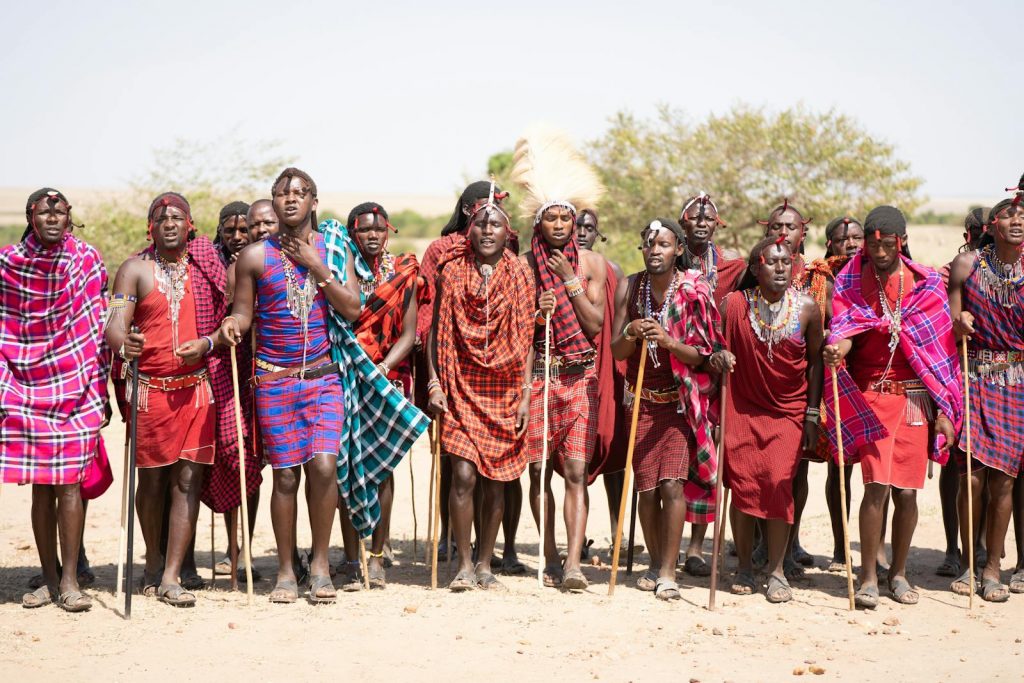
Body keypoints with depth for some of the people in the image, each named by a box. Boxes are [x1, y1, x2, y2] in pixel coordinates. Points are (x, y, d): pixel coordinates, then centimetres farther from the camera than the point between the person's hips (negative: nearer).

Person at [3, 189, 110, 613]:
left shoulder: (87, 260, 0)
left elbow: (98, 328, 3)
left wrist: (100, 390, 2)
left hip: (76, 390, -1)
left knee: (69, 483, -5)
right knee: (41, 487, 6)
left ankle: (69, 580, 1)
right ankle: (49, 578, 15)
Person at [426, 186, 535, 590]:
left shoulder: (520, 276, 4)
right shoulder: (452, 272, 3)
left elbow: (527, 340, 5)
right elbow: (436, 331, 5)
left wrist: (525, 395, -1)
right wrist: (434, 383, -4)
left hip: (504, 391, 1)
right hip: (461, 389, -1)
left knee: (495, 481, 3)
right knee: (463, 476, -11)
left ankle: (485, 564, 15)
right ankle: (464, 564, 0)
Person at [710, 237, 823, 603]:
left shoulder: (808, 308, -5)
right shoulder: (733, 304, -7)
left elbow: (815, 361, 3)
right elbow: (717, 347, 5)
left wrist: (812, 415, 2)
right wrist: (716, 357, -20)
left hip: (789, 409, 0)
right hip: (742, 405, 1)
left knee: (779, 482, -10)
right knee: (742, 481, -2)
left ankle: (777, 570, 3)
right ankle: (744, 566, 15)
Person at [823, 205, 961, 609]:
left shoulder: (927, 284, 3)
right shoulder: (850, 283, 3)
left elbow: (940, 349, 3)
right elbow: (846, 332, -7)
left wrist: (944, 410, -1)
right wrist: (838, 348, -33)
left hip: (915, 398, 1)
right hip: (870, 397, -1)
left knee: (906, 490, 3)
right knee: (877, 485, -12)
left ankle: (898, 573, 19)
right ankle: (868, 579, -4)